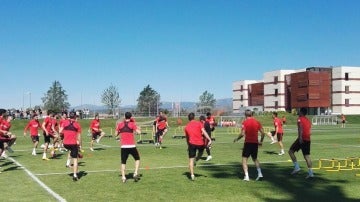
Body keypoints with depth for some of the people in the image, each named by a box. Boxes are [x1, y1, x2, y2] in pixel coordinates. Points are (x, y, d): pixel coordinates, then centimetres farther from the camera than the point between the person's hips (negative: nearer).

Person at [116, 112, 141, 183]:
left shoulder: (120, 124, 6)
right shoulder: (132, 124, -2)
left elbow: (116, 134, 12)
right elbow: (139, 132, -10)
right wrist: (137, 127, 7)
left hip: (123, 146, 2)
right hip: (131, 146, -2)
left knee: (123, 162, 11)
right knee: (137, 159, 18)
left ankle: (123, 177, 4)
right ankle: (135, 173, 5)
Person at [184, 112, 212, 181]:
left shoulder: (186, 127, 10)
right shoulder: (199, 123, 2)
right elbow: (203, 131, -12)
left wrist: (188, 146, 30)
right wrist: (209, 140, -15)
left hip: (192, 143, 1)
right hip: (200, 143, -1)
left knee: (191, 160, 5)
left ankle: (192, 175, -3)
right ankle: (197, 159, 24)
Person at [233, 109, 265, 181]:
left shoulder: (245, 122, -7)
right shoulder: (257, 122, 5)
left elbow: (242, 134, -15)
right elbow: (263, 133, 2)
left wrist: (237, 139, 2)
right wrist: (261, 141, 15)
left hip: (248, 143, -4)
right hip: (255, 143, 4)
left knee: (244, 159, 5)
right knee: (255, 158, 21)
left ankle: (246, 176, -4)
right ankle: (259, 173, 5)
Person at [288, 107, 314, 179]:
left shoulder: (300, 119, -4)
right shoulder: (308, 120, 20)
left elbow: (300, 128, -20)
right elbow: (309, 132, 21)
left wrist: (300, 137, -27)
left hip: (302, 139, -7)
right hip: (308, 140, 7)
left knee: (291, 151, 4)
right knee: (307, 156, 7)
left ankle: (297, 167, -4)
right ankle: (310, 173, 2)